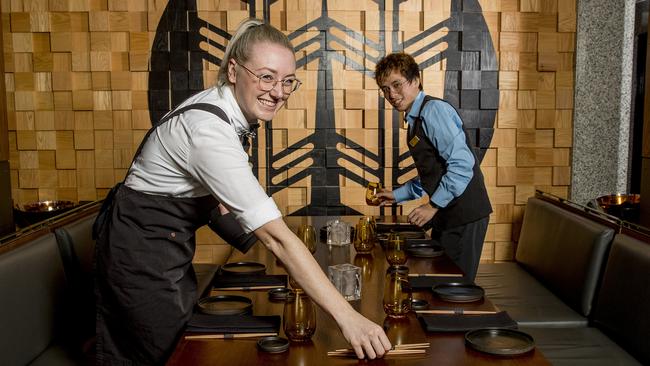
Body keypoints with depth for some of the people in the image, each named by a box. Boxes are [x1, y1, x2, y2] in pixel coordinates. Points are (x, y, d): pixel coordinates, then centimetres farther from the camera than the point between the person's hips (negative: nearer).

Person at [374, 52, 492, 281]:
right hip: (447, 215, 10)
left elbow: (462, 164, -23)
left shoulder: (434, 110, -14)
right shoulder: (415, 120, 16)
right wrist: (397, 195, 19)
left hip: (464, 214, -10)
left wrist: (433, 206, -20)